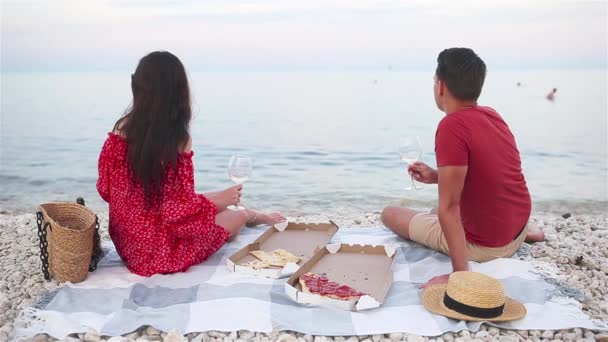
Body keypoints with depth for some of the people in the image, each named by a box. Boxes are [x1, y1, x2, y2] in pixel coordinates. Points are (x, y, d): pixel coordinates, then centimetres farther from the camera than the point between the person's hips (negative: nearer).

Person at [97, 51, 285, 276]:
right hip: (159, 249, -6)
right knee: (240, 216, 17)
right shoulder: (178, 140, -25)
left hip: (126, 237, 6)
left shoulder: (121, 128, -9)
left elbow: (106, 189, 1)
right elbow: (180, 207, -23)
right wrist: (220, 199, -6)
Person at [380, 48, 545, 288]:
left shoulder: (452, 126, -26)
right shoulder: (492, 115, 0)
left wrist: (460, 274, -24)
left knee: (390, 214, 6)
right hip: (516, 230, 7)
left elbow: (449, 207, -27)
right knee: (436, 212, 34)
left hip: (484, 247, -7)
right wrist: (437, 176, 7)